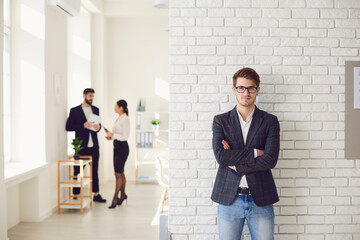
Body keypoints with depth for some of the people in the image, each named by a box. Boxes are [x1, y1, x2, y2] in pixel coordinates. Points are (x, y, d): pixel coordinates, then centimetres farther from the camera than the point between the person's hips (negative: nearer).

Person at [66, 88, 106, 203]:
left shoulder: (95, 109, 12)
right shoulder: (75, 110, -2)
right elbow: (68, 127, -6)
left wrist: (98, 127, -2)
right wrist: (83, 126, -18)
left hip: (94, 146, 4)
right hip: (81, 146, -4)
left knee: (95, 170, 10)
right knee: (78, 171, 2)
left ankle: (96, 194, 17)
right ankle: (76, 195, 10)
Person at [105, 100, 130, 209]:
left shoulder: (125, 119, -14)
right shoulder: (119, 118, 14)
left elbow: (125, 136, -19)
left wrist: (113, 134, -17)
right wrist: (111, 137, 5)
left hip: (122, 147, -9)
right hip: (117, 146, 9)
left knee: (118, 173, -7)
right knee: (120, 172, 14)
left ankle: (115, 199, -4)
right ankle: (123, 194, 26)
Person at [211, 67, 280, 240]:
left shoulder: (270, 121, 4)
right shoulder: (221, 121, 5)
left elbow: (271, 159, -9)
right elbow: (220, 156, -10)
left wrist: (236, 165, -9)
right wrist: (255, 152, -12)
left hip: (261, 200, 0)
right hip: (229, 199, 0)